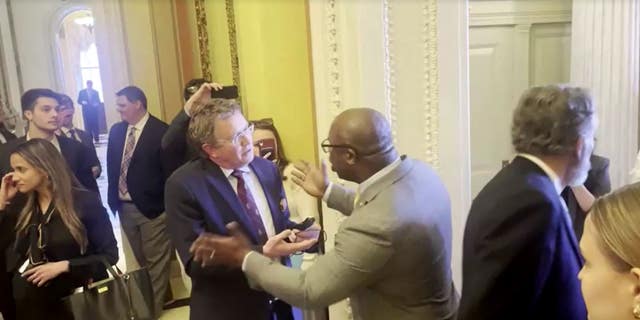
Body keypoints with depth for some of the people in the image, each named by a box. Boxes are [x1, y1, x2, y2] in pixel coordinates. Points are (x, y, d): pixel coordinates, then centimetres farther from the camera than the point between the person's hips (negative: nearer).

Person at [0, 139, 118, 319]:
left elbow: (110, 255, -8)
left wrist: (62, 266, -18)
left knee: (26, 289, -29)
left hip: (75, 288, -5)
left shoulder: (85, 202, -10)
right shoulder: (22, 206, 7)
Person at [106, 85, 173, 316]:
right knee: (142, 261, 20)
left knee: (156, 262, 7)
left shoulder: (161, 131, -14)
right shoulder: (116, 131, 7)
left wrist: (168, 206, -12)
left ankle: (154, 307, 19)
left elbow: (169, 171, -13)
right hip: (124, 207, 7)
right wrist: (113, 200, 7)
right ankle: (146, 301, 36)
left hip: (153, 208, -6)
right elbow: (112, 167, 12)